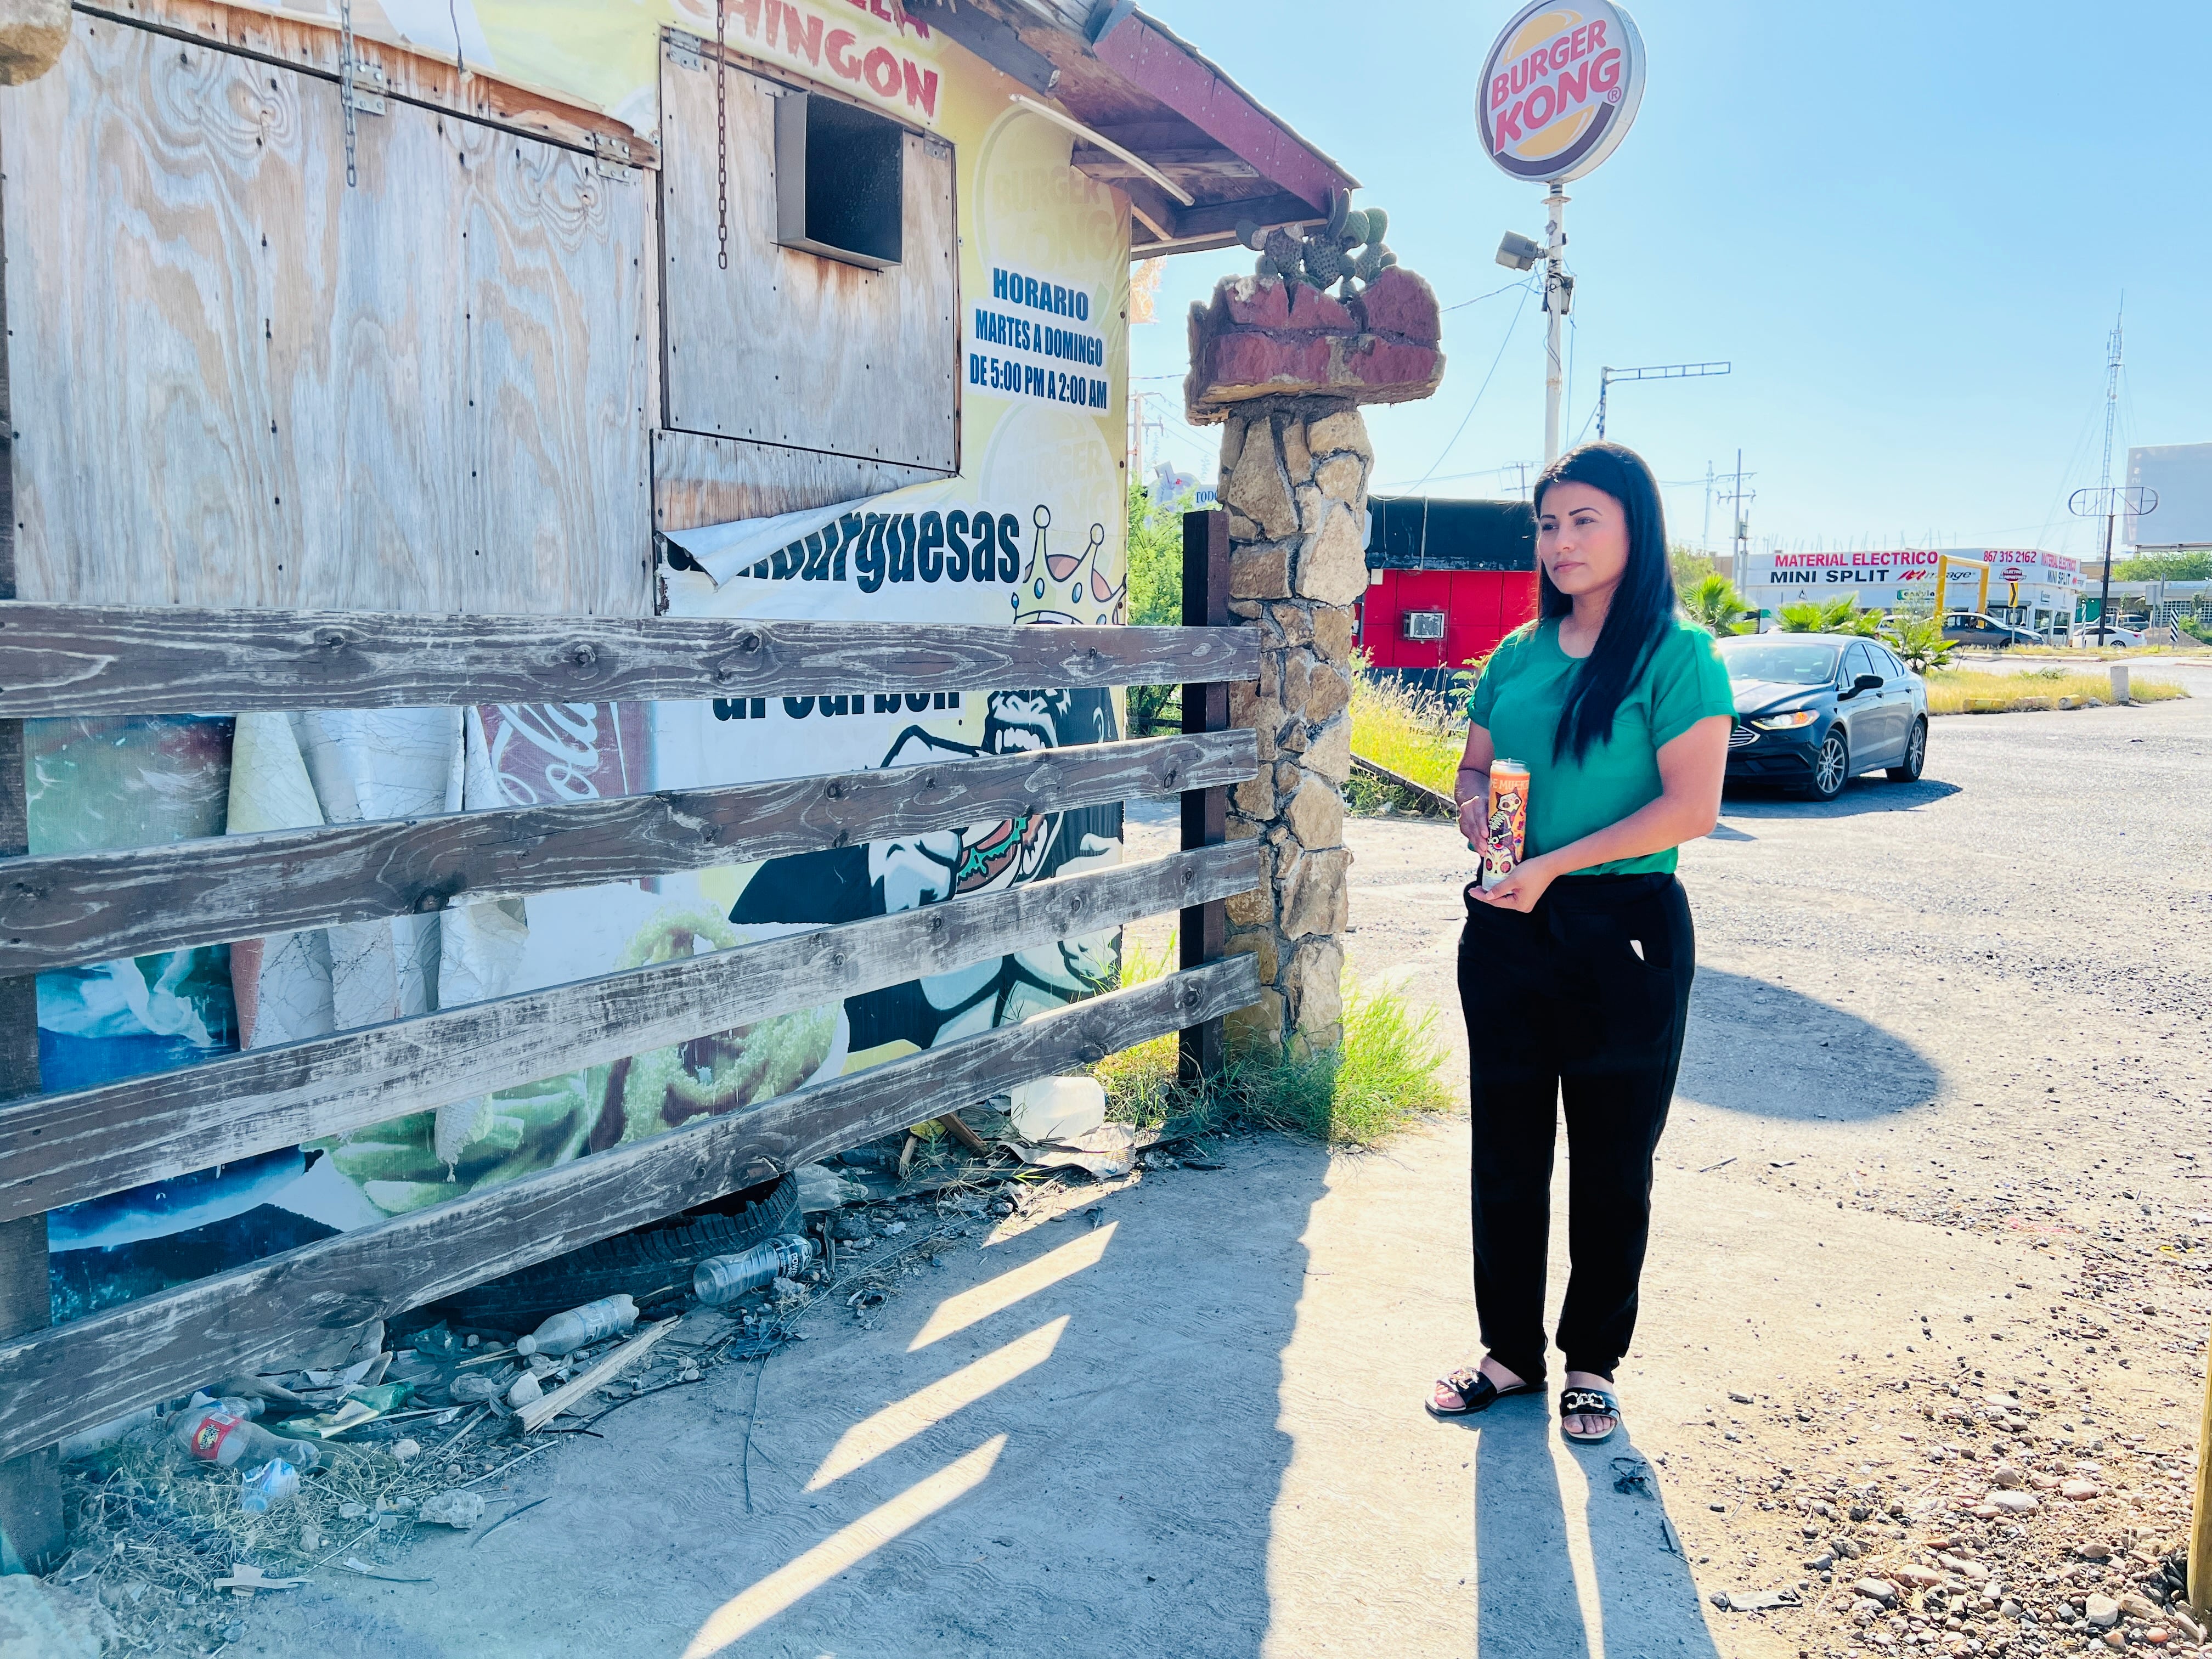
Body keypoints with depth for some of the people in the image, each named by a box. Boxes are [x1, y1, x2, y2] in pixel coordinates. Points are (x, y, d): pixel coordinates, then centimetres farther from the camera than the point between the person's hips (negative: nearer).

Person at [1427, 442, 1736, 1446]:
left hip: (1623, 930, -5)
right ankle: (1511, 1351, 28)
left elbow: (1692, 807, -16)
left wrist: (1554, 866, -19)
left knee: (1612, 1162, 9)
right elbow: (1474, 767, 18)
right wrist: (1477, 810, -6)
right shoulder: (1517, 655, 9)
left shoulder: (1678, 656, -8)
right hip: (1507, 929, 5)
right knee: (1505, 1152, 12)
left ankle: (1592, 1363, 26)